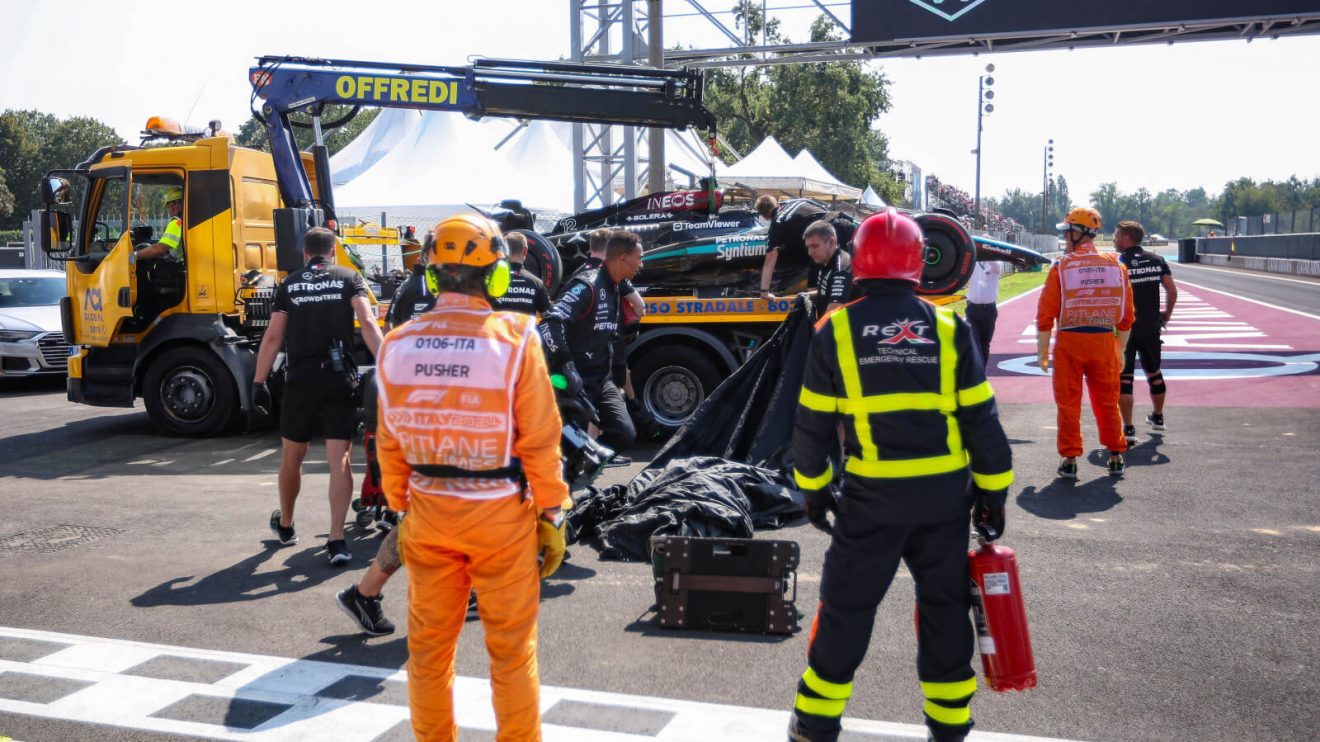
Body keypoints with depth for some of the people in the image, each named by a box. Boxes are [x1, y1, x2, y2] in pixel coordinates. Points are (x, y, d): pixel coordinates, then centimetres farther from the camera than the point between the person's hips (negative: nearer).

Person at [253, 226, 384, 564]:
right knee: (340, 459, -2)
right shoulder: (349, 278, 5)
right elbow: (368, 323, -10)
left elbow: (273, 337, 5)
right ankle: (337, 539, -7)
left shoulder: (289, 284, 10)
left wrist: (259, 381, 7)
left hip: (301, 379, 2)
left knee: (291, 456, 17)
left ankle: (285, 525, 35)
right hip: (340, 378, -1)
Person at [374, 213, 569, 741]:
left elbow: (389, 444, 3)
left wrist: (402, 509, 15)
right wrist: (552, 516, -3)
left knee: (429, 645, 18)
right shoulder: (513, 338, -14)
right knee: (511, 650, 10)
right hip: (500, 517, -3)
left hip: (428, 512, 4)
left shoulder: (398, 345, -2)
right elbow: (539, 442, -13)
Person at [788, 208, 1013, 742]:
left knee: (847, 604, 10)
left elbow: (813, 423, 0)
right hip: (945, 494, 2)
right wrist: (993, 492, 10)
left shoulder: (836, 330, -4)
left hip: (872, 497, -1)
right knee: (945, 601, 17)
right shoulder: (948, 328, -1)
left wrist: (813, 489, 12)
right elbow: (981, 419, 1)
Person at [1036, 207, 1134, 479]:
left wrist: (1042, 350, 1)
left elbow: (1045, 314, -7)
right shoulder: (1115, 265, 4)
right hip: (1104, 341, 3)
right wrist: (1121, 349, 17)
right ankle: (1116, 457, 21)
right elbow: (1127, 315, 7)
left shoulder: (1061, 267, -6)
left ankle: (1069, 460, 9)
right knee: (1107, 402, 15)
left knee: (1068, 403, 7)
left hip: (1069, 341, -3)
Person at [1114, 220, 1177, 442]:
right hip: (1151, 328, 5)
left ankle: (1128, 429, -8)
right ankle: (1158, 417, 38)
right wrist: (1167, 313, 17)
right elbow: (1172, 291, 3)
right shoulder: (1157, 261, 4)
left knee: (1123, 377, -2)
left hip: (1125, 329, -5)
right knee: (1154, 372, 22)